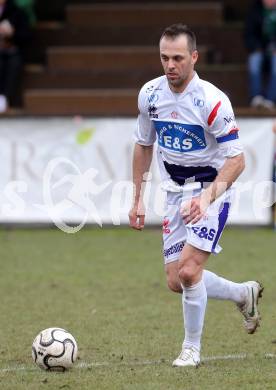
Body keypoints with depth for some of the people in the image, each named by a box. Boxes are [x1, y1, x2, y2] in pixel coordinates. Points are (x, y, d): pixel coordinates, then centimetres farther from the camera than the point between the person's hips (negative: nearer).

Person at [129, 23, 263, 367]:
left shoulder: (212, 100, -21)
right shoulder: (149, 94, -4)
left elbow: (235, 160, -20)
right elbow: (143, 145, 12)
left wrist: (207, 197, -33)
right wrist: (137, 199, 10)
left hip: (211, 189, -6)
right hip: (175, 193, 6)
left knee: (189, 271, -20)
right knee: (176, 282, 5)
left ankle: (192, 348, -1)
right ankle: (245, 294, 31)